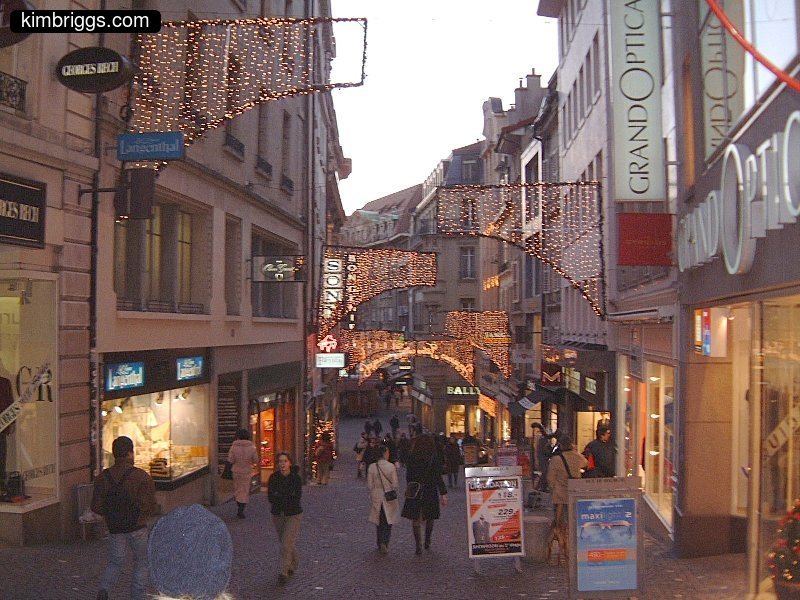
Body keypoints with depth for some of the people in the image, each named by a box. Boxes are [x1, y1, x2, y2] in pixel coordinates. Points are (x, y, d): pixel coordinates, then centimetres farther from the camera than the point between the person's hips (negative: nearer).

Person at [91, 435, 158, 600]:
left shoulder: (103, 477, -2)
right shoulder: (141, 477, -15)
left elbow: (96, 507, 1)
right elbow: (150, 507, -17)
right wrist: (156, 509, 6)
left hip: (115, 528, 4)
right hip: (137, 526, -4)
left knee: (116, 560, 20)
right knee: (142, 562, 14)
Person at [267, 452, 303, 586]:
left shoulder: (296, 478, -12)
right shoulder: (273, 478, -4)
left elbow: (297, 498, -18)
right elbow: (270, 498, -11)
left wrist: (278, 496, -17)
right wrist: (288, 498, -20)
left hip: (293, 515, -4)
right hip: (278, 514, 4)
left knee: (286, 544, -13)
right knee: (284, 542, 17)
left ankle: (283, 572, -8)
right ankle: (293, 565, 39)